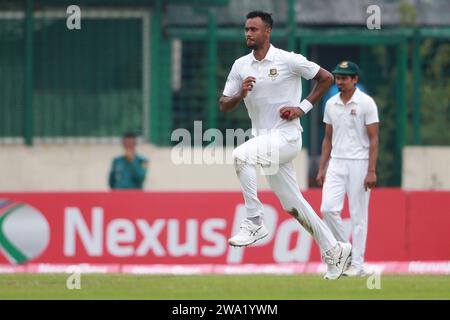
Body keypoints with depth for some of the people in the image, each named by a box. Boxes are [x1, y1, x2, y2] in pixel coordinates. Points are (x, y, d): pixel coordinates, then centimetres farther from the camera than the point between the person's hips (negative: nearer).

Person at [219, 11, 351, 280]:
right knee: (292, 204, 9)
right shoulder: (241, 66, 8)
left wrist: (303, 108, -8)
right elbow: (224, 106, 9)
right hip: (264, 140, 7)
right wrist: (241, 94, -12)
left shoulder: (288, 60, -7)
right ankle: (334, 250, 20)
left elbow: (327, 78, 0)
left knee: (241, 155, -31)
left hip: (287, 136, -7)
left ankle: (255, 223, -25)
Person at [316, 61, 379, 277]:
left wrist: (371, 171, -15)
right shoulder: (331, 104, 10)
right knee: (328, 208, -9)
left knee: (358, 215, -3)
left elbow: (374, 139, -8)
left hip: (359, 164, -5)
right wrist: (321, 168, 10)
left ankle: (357, 263, 2)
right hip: (336, 163, 5)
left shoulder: (366, 103, -6)